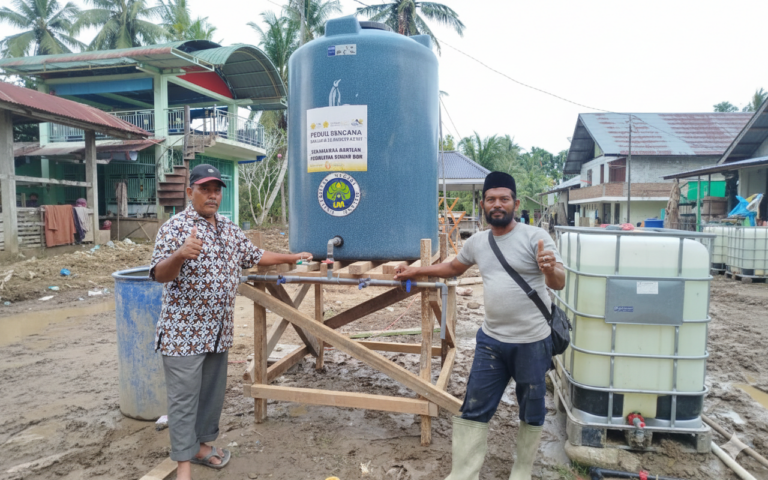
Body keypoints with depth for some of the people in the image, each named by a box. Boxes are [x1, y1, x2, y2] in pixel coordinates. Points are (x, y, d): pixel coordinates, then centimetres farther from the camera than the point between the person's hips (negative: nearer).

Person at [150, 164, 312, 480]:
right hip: (184, 331, -7)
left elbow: (255, 256, 23)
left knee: (213, 393, 17)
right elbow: (159, 275, -19)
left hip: (218, 332, 7)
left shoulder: (230, 230, 11)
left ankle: (202, 445, 34)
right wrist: (179, 255, -39)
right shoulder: (175, 227, -11)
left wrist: (292, 258, 26)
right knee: (184, 398, 1)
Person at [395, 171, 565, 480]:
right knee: (473, 411, 9)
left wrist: (550, 270, -40)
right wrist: (415, 272, 21)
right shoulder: (476, 242, 6)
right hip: (491, 341, 4)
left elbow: (559, 283, -18)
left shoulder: (535, 237, -11)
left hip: (532, 344, -4)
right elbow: (453, 268, 23)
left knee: (531, 412, 14)